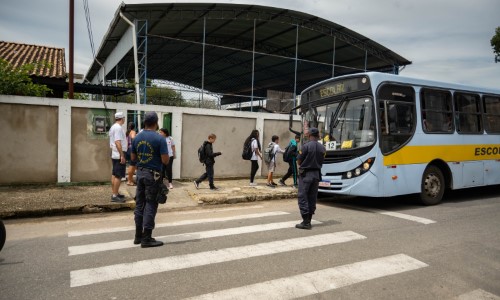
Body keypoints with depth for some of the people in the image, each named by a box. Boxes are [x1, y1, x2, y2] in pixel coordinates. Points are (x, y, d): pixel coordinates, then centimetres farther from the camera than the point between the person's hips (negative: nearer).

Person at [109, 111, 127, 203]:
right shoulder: (118, 128, -16)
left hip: (114, 155, 11)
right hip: (119, 155, -11)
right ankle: (115, 196, -7)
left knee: (114, 175, 13)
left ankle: (115, 193, 21)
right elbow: (117, 142, -24)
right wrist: (122, 155, -25)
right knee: (118, 176, -8)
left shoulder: (113, 127, 16)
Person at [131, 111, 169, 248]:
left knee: (139, 204, 13)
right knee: (150, 205, -1)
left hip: (140, 172, 6)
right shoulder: (159, 138, -14)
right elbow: (165, 160, -16)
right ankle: (146, 238, 3)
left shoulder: (137, 137, 5)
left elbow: (133, 157, 12)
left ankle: (138, 235, 21)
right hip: (153, 175, -6)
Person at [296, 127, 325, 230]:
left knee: (303, 197, -1)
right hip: (316, 174, 6)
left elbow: (299, 161, -8)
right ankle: (308, 220, 18)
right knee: (312, 198, 12)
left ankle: (306, 222, -5)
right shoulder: (322, 148, 4)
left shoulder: (306, 146, -12)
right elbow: (321, 162, 8)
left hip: (305, 174, -5)